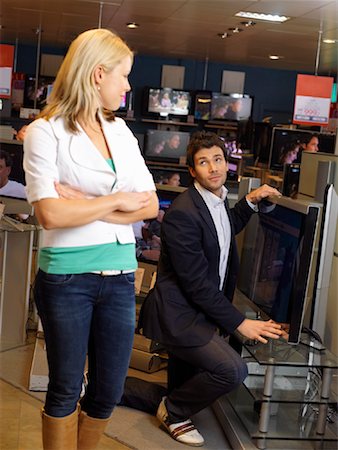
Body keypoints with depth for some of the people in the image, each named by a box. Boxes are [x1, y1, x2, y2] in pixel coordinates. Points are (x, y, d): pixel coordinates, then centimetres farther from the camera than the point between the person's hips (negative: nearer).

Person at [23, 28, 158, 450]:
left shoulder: (121, 131, 9)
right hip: (67, 277, -5)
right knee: (65, 390, 11)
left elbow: (149, 206, 2)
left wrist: (87, 205, -11)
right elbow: (50, 215, -19)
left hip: (120, 275, 5)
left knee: (108, 393, 13)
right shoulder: (45, 132, -8)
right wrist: (117, 201, -10)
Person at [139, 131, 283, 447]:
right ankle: (173, 411, 3)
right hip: (180, 315, -9)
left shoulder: (218, 200, 4)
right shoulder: (182, 213, -24)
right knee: (233, 370, -20)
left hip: (200, 311, 9)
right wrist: (240, 323, -20)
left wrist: (250, 201, 11)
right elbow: (197, 283, -24)